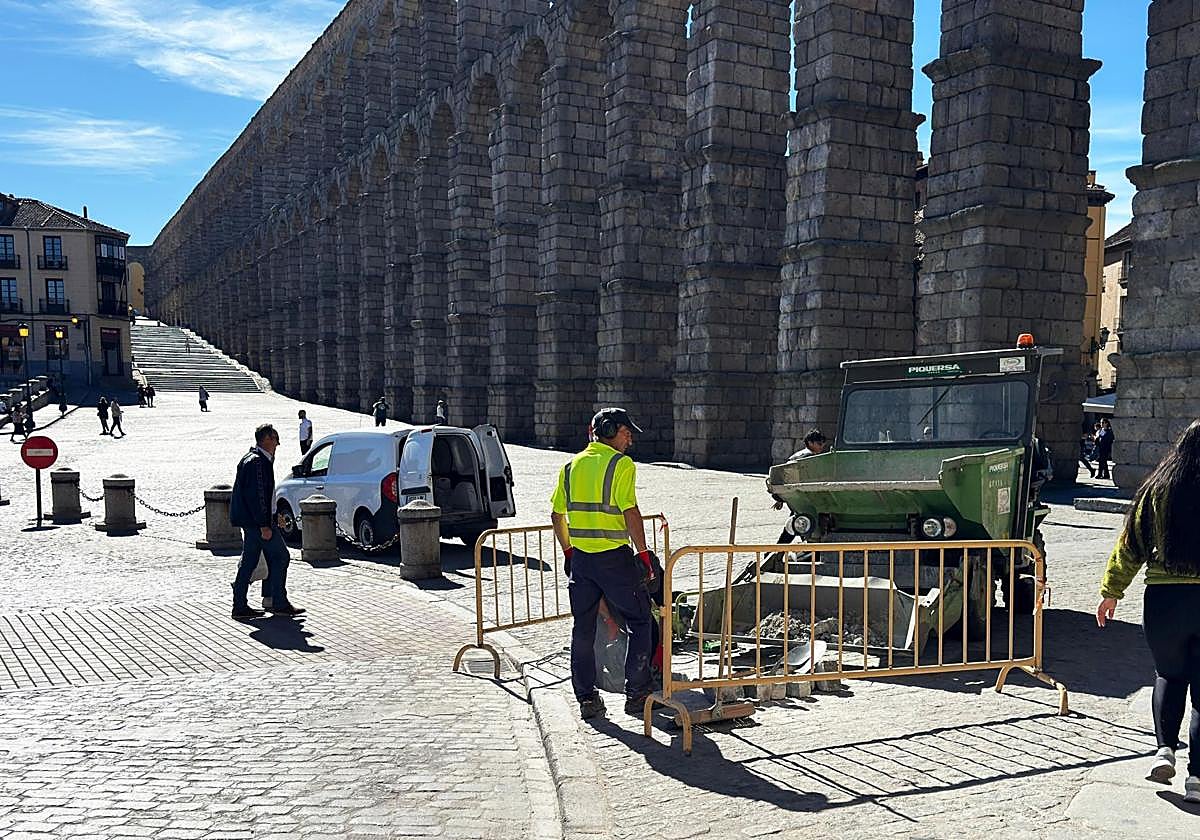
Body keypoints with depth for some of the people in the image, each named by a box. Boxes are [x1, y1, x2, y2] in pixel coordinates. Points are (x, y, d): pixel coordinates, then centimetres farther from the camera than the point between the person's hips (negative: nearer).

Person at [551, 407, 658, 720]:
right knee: (640, 622, 10)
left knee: (583, 629, 12)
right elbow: (630, 512, -17)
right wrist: (644, 554, -10)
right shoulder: (621, 463, -9)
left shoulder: (571, 465, 10)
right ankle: (636, 693, 10)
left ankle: (586, 698, 17)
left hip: (581, 558, 6)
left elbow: (557, 516, 12)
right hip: (614, 557, -6)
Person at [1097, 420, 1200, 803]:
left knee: (1169, 675, 21)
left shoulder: (1158, 489, 1)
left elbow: (1131, 544, 5)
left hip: (1163, 598, 1)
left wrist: (1111, 591, 12)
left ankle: (1165, 749, 5)